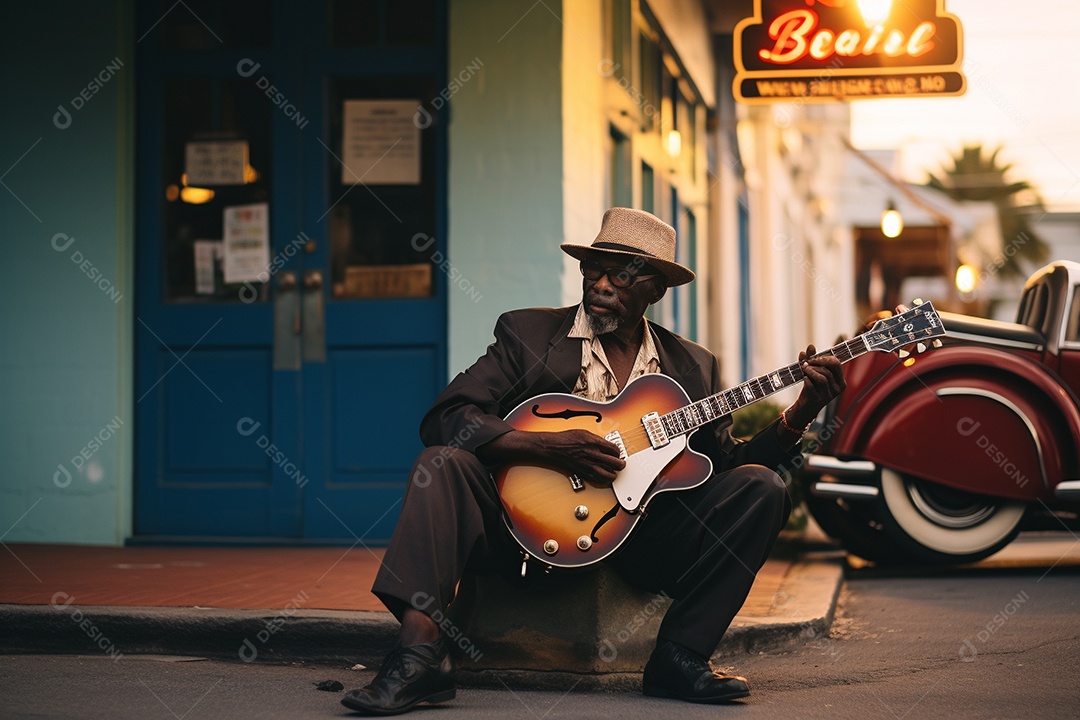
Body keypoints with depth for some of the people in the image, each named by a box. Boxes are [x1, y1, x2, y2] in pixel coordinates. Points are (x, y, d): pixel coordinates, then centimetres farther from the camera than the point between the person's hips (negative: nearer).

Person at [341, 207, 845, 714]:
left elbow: (730, 464, 7)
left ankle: (679, 658, -15)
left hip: (641, 543, 2)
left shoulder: (694, 367, 12)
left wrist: (800, 413, -9)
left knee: (761, 487, -13)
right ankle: (419, 654, -33)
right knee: (445, 462, -25)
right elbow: (443, 421, -9)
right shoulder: (526, 332, 2)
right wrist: (551, 448, -21)